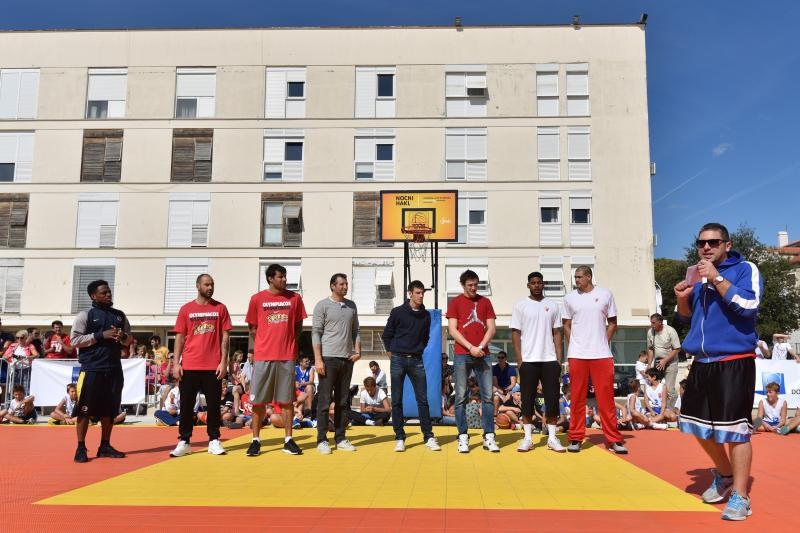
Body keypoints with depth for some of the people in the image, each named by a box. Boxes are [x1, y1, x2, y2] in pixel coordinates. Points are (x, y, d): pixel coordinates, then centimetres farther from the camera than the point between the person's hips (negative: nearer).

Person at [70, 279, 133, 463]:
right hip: (91, 369, -5)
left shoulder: (120, 315, 13)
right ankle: (81, 448, 7)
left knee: (110, 409, 9)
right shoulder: (85, 315, -1)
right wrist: (100, 335, -15)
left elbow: (130, 339, 18)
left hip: (114, 369, 5)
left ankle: (105, 446, 18)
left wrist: (123, 337, -5)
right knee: (85, 409, -2)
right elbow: (74, 340, -7)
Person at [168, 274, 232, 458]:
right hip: (189, 365, 0)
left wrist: (224, 362, -5)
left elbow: (225, 337, 3)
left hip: (213, 366, 0)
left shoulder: (220, 308, 5)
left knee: (213, 404, 5)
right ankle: (184, 441, 13)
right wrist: (176, 363, -2)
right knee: (186, 404, 5)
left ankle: (214, 441, 14)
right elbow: (180, 337, 6)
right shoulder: (186, 309, 6)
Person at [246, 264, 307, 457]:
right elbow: (252, 329, 8)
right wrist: (264, 346, 5)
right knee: (258, 400, 3)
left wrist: (287, 343, 5)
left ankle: (288, 440, 13)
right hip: (263, 357, -1)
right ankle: (256, 440, 13)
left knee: (286, 400, 6)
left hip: (287, 357, 1)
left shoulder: (294, 298, 4)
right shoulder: (257, 299, 1)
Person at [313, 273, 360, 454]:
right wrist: (318, 359, -13)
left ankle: (340, 438, 15)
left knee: (343, 401, 9)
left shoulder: (351, 305, 13)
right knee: (324, 400, -1)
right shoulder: (322, 305, -2)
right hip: (328, 358, -5)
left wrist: (357, 351, 2)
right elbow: (316, 333, -6)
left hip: (347, 359, 5)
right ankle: (322, 440, 5)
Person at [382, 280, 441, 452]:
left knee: (423, 399, 1)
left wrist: (419, 350, 10)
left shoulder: (426, 315, 7)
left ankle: (429, 437, 8)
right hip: (398, 360, -2)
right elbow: (387, 335, 4)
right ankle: (399, 438, 9)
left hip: (417, 361, 2)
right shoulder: (398, 312, -3)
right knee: (397, 400, 1)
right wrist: (391, 353, 2)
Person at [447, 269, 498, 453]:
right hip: (462, 355, -2)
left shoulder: (485, 302, 13)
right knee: (461, 397, -2)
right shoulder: (455, 302, 5)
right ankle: (463, 437, 4)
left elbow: (491, 328, 7)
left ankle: (489, 437, 6)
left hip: (482, 354, 2)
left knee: (488, 396, 0)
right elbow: (453, 330, -2)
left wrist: (481, 347, -8)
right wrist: (471, 348, -11)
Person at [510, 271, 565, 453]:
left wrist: (559, 359, 1)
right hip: (528, 360, -2)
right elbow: (515, 333, 1)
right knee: (527, 399, 2)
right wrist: (519, 359, -7)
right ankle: (527, 438, 10)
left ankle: (552, 438, 10)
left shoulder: (553, 305, 9)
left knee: (552, 399, 2)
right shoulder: (521, 306, 3)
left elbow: (557, 333, 9)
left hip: (550, 360, 2)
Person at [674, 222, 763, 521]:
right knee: (699, 425, 14)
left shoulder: (745, 269, -4)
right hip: (702, 362, 7)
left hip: (734, 362, -7)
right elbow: (687, 317, 20)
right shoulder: (699, 274, 14)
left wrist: (717, 278, -21)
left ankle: (740, 497, 8)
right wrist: (682, 299, -1)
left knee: (735, 429, -5)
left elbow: (749, 305, -21)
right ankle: (725, 476, 36)